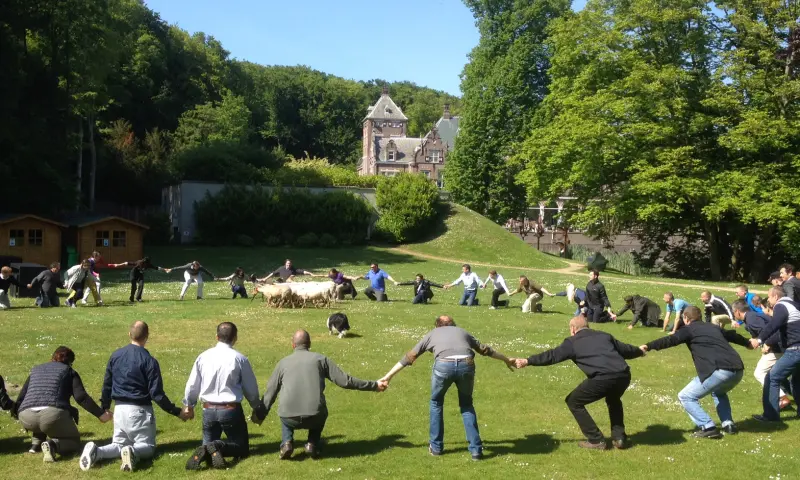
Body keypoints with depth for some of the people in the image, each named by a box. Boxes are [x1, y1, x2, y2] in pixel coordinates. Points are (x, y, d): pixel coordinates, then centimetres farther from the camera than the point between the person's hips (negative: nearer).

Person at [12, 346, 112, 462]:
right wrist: (100, 414, 2)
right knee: (74, 441, 17)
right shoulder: (68, 371, 15)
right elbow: (81, 396, 1)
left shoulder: (35, 370, 27)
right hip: (54, 415, -5)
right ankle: (53, 444, -15)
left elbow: (21, 396, 26)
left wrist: (15, 412, 45)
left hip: (26, 418, 5)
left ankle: (36, 443, 19)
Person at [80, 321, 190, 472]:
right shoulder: (149, 361, -14)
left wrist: (105, 407, 28)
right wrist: (177, 412, -7)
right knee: (148, 446, 8)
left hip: (119, 409, 5)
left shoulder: (115, 355, 3)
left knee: (119, 444, 19)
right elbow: (157, 394, -15)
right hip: (139, 410, -5)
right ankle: (133, 451, -27)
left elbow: (107, 385, 12)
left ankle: (96, 451, -13)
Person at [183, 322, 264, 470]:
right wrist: (257, 408, 17)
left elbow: (192, 384, 9)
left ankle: (206, 450, -15)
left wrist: (188, 405, 28)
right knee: (241, 448, 11)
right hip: (230, 410, -3)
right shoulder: (239, 359, -10)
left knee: (208, 443, 22)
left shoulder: (204, 356, -1)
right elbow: (251, 388, -1)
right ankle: (218, 447, -20)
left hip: (208, 410, 3)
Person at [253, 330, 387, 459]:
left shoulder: (283, 362, 14)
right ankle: (313, 444, 15)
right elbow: (345, 381, 6)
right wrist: (374, 386, 14)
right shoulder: (321, 359, 11)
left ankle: (286, 443, 10)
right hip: (314, 416, 0)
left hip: (290, 418, 1)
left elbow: (270, 393, 18)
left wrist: (259, 415, 33)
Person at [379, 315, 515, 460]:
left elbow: (409, 357, 34)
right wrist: (507, 360, 61)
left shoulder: (432, 334, 32)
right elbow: (486, 350, 45)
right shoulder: (462, 331, 36)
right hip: (466, 365, 2)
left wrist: (387, 376, 40)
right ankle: (476, 449, 22)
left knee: (436, 402, 26)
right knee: (466, 405, 25)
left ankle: (436, 447, 31)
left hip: (444, 365, -1)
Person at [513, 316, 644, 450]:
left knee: (573, 402, 14)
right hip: (624, 375, 7)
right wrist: (639, 351, 61)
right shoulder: (604, 335, 29)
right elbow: (625, 349, 40)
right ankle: (619, 437, 32)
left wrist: (527, 361, 10)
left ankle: (596, 440, 14)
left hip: (603, 378, -6)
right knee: (613, 400, 39)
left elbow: (552, 355, 8)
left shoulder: (573, 342, 14)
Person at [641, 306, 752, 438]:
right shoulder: (714, 327, 29)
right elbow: (732, 335, 48)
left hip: (721, 371, -8)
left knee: (685, 397, 3)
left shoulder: (689, 329, 8)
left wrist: (648, 346, -21)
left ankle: (708, 428, -7)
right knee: (719, 392, 39)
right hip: (738, 370, 8)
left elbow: (670, 340, -10)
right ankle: (728, 424, 23)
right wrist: (747, 343, 68)